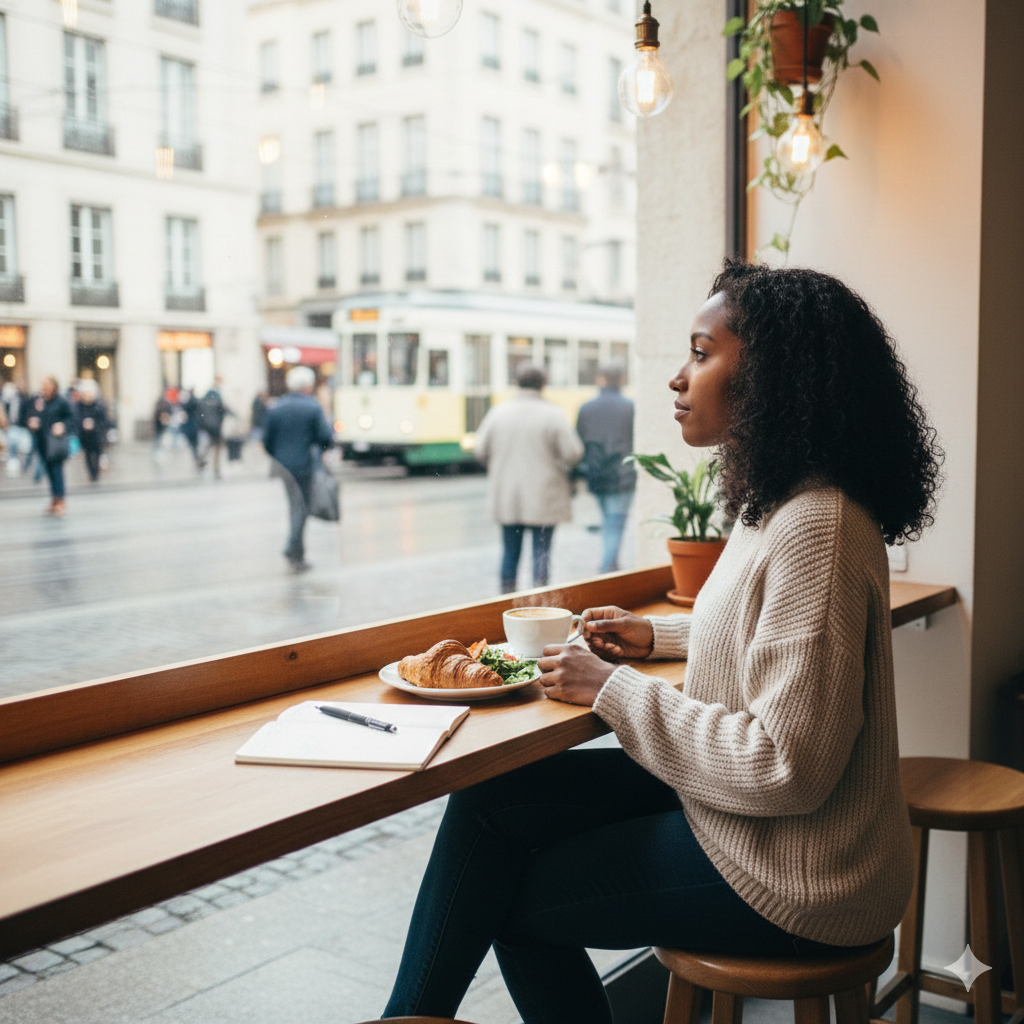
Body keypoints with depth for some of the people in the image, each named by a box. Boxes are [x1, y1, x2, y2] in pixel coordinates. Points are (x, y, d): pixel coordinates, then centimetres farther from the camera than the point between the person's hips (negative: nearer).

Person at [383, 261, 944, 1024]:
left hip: (784, 877, -9)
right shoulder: (777, 502, 6)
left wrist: (616, 692, -19)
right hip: (723, 801, 9)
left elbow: (787, 767, -27)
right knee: (490, 801, 4)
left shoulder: (816, 528, -26)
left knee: (510, 895, -1)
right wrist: (659, 635, 12)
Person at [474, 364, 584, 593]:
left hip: (506, 495, 3)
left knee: (510, 551, 12)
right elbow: (572, 453, -13)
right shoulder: (552, 414, -9)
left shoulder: (498, 412, 0)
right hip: (543, 498, -3)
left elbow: (481, 451, 2)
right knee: (541, 551, 3)